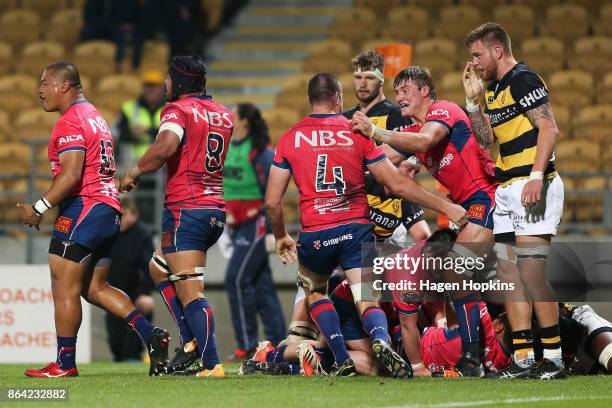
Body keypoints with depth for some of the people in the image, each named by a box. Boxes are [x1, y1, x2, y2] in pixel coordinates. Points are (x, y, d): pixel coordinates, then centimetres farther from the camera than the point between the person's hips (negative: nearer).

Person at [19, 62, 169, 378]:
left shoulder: (71, 121, -11)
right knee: (95, 288, 14)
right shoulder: (95, 116, 21)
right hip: (109, 209, 10)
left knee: (64, 288, -5)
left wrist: (39, 208, -16)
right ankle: (151, 334, 3)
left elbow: (71, 175, -20)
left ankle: (65, 363, -3)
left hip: (83, 208, -10)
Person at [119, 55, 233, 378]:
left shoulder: (178, 110, -9)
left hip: (185, 209, -8)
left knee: (191, 293, -9)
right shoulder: (223, 114, 15)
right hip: (216, 210, 8)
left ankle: (211, 364, -17)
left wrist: (133, 172, -13)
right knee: (159, 267, 24)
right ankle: (191, 342, 14)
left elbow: (165, 147, -26)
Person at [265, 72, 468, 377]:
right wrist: (445, 207, 7)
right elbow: (397, 184, 1)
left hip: (315, 235, 1)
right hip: (357, 229, -1)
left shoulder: (290, 138, 4)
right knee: (368, 301, 0)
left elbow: (272, 201, 4)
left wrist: (280, 237, 22)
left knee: (313, 291, 26)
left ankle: (342, 361, 13)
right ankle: (381, 341, -35)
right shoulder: (357, 133, 2)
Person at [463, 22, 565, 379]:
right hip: (507, 189, 10)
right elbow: (486, 139, 21)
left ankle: (554, 358, -9)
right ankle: (523, 359, 6)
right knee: (510, 273, 5)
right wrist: (474, 99, 12)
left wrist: (536, 176, -26)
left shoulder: (523, 79, -10)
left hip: (534, 186, -10)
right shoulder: (495, 88, 18)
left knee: (532, 272, -13)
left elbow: (549, 129, -18)